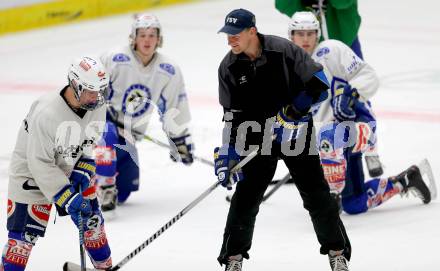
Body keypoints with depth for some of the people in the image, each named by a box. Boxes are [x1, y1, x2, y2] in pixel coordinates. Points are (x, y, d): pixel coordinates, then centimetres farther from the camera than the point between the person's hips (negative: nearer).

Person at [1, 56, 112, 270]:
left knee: (91, 218, 11)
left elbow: (94, 145, 3)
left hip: (71, 170, 6)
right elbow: (39, 164, -30)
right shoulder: (47, 113, -35)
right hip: (32, 175, -6)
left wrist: (83, 173, -13)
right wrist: (67, 198, -31)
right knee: (25, 233, -9)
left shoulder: (97, 107, -14)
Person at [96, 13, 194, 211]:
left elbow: (173, 112, 5)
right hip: (102, 120, -5)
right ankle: (104, 188, -30)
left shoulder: (169, 72, -5)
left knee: (123, 192, 7)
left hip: (128, 135, 5)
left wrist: (181, 142, 8)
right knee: (107, 136, -42)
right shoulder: (115, 60, -20)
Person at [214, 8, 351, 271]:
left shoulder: (284, 50, -17)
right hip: (257, 137, 2)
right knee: (246, 195, -4)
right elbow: (233, 115, -3)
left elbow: (319, 82, -13)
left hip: (296, 131, -2)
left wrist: (296, 109, -24)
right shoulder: (229, 67, -7)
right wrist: (226, 154, -10)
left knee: (317, 194, 0)